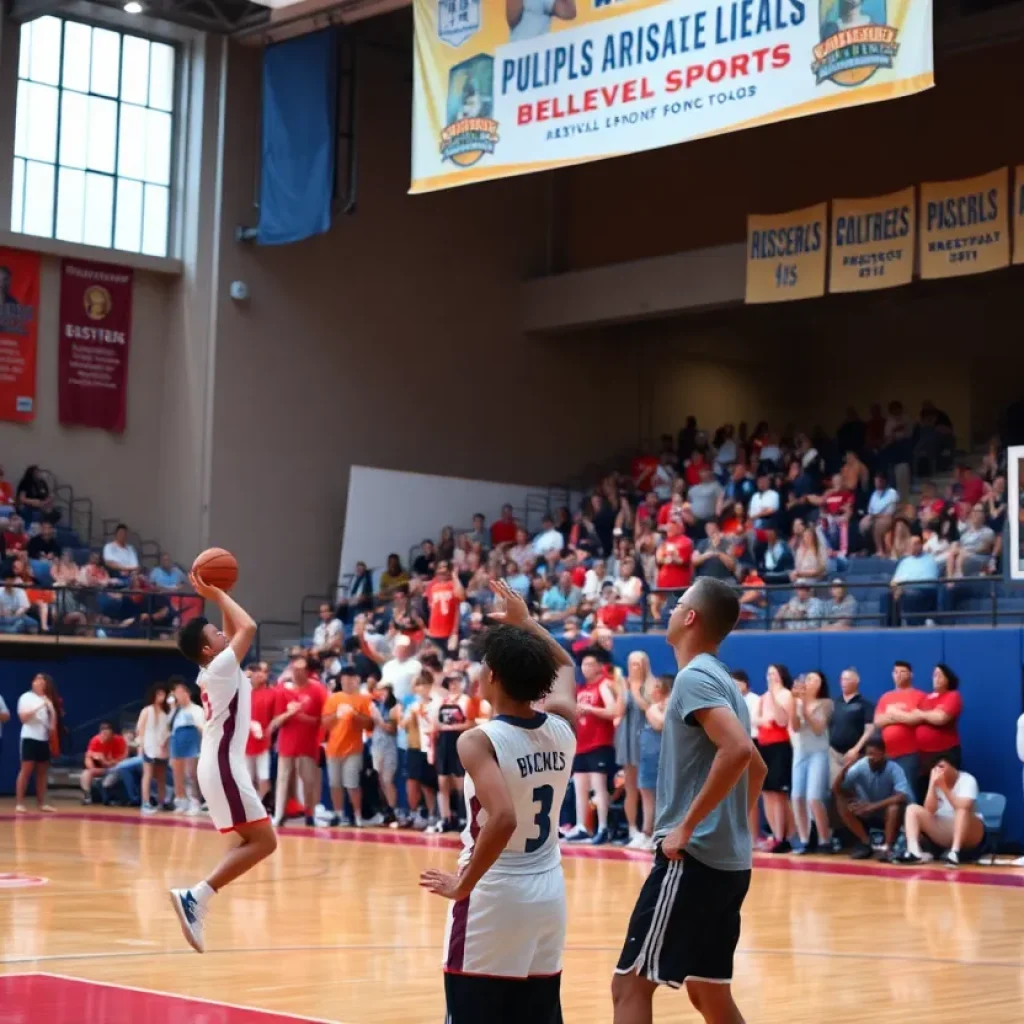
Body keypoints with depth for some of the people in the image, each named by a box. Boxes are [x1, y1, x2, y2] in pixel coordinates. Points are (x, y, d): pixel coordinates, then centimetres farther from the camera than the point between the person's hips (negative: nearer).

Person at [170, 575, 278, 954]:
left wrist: (218, 596, 19)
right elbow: (248, 627, -16)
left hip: (220, 764, 10)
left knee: (250, 841, 15)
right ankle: (196, 896, -19)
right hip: (224, 766, -10)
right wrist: (218, 595, -5)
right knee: (263, 841, -11)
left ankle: (197, 900, 6)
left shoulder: (215, 670, 14)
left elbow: (236, 631, 28)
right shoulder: (220, 667, -12)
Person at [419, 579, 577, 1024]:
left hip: (494, 897, -6)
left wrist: (462, 885, -20)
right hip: (548, 894, 6)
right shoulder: (562, 726, 2)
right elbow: (564, 667, 25)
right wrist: (525, 623, 29)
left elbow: (503, 819, -30)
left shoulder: (480, 740, -16)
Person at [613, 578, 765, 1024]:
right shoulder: (719, 678, 17)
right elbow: (756, 766, 27)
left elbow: (738, 750, -28)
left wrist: (687, 825, -22)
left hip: (693, 858, -10)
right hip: (727, 860, 10)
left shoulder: (694, 677, -12)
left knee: (631, 985, -5)